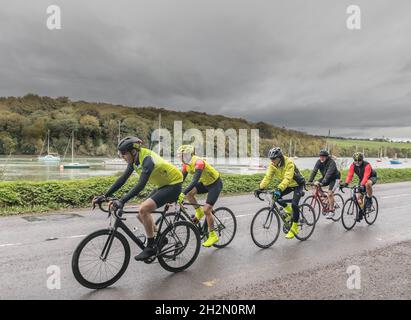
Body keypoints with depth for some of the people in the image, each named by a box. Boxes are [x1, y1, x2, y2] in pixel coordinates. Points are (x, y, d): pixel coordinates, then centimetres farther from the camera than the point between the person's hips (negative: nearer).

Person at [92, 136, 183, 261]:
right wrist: (105, 196, -8)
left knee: (144, 209, -24)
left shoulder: (147, 159, -28)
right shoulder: (134, 159, -2)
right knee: (141, 214, 4)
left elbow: (141, 185, -38)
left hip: (173, 184, -9)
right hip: (162, 185, 9)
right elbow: (122, 179, -2)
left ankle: (151, 246, -10)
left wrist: (122, 201, -44)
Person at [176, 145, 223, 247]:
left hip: (215, 184, -8)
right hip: (205, 183, 8)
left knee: (206, 210, -14)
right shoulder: (186, 165, -6)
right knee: (189, 193, -13)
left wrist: (183, 194, -47)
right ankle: (199, 213, 9)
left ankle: (213, 236, 1)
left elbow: (195, 181, -41)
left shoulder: (198, 162, -31)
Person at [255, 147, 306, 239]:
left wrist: (279, 189, -57)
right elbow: (268, 177, -19)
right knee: (276, 196, -13)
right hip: (288, 185, 7)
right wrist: (261, 188, -33)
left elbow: (287, 178, -44)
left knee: (294, 204, -20)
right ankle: (289, 211, 12)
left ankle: (294, 228, -6)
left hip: (297, 184, -7)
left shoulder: (289, 163, -32)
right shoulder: (272, 165, -13)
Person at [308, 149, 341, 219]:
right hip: (325, 177, 6)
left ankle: (331, 211, -5)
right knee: (316, 184, -13)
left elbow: (328, 174, -38)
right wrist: (310, 181, -31)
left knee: (330, 193, -19)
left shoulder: (331, 162, -28)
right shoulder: (319, 162, -12)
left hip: (334, 178, -6)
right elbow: (314, 171, -20)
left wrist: (322, 182, -49)